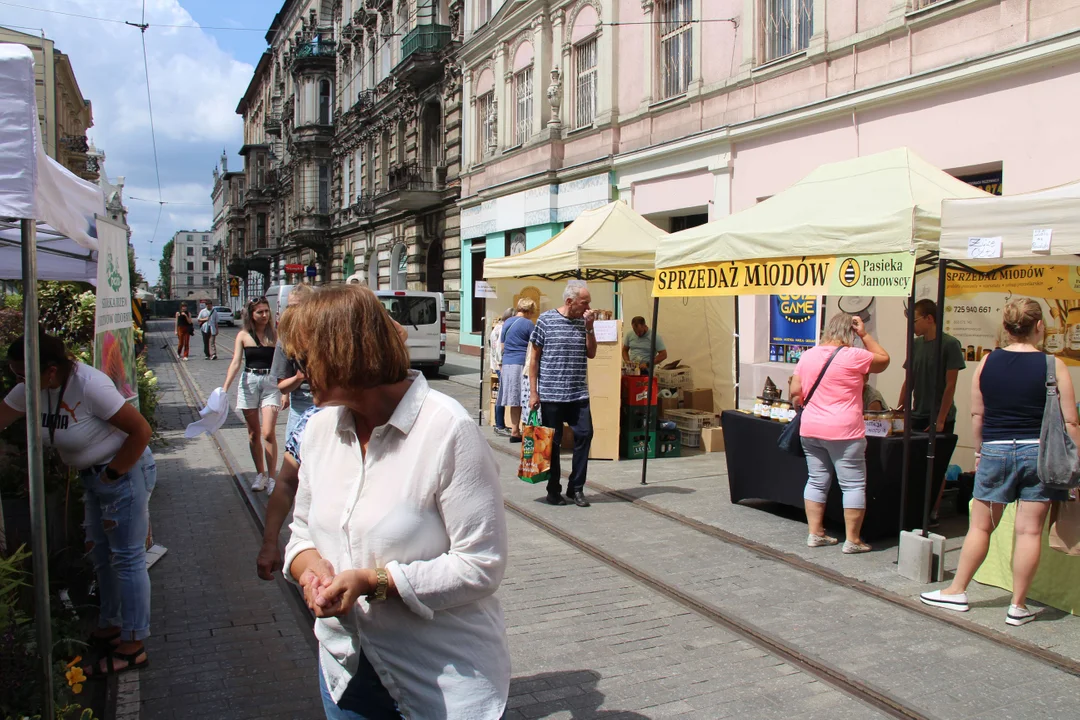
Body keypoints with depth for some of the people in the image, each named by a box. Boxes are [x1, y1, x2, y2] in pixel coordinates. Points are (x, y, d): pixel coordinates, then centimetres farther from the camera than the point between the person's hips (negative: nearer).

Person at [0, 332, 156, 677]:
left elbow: (141, 430, -25)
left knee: (126, 558, -1)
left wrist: (113, 474, -18)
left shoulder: (89, 385, -27)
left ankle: (132, 646, 8)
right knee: (100, 554, 18)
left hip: (125, 472, -8)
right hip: (92, 476, 8)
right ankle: (110, 628, 35)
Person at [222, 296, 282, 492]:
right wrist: (225, 388, -13)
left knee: (268, 432, -10)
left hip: (271, 383, -2)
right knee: (254, 433, 9)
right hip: (249, 382, 2)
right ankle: (260, 474, 21)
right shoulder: (243, 336, 3)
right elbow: (236, 363, -2)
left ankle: (271, 477, -2)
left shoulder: (275, 335, 1)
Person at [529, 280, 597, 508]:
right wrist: (533, 392, -5)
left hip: (579, 394, 4)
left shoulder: (583, 322, 7)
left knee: (584, 434, -3)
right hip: (551, 393, -4)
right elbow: (535, 357, -2)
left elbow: (591, 354, 9)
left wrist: (589, 327, -4)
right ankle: (554, 490, 18)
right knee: (553, 441, 4)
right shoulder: (546, 320, -5)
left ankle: (576, 488, 11)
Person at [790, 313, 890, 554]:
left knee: (816, 481, 13)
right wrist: (864, 334, 8)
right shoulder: (852, 356, -10)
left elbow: (795, 392, 8)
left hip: (810, 429, 6)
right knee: (853, 485, 3)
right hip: (843, 432, -6)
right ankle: (852, 540, 7)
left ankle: (815, 534, 17)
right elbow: (884, 360, 6)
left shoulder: (807, 355, 6)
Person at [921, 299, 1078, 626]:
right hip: (1038, 451, -1)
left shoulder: (987, 363, 0)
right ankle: (1018, 606, 13)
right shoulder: (1053, 366, -6)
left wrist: (980, 452, 17)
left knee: (980, 526, 12)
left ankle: (957, 591, 21)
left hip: (995, 451, 1)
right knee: (1029, 530, 5)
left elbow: (976, 415, 4)